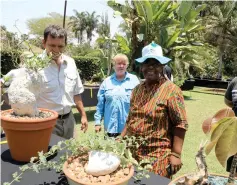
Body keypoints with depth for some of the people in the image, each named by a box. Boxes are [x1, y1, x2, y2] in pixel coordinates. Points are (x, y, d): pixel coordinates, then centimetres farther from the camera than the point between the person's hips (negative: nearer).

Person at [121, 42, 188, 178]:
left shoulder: (171, 90, -11)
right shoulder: (137, 90, 8)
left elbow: (180, 124, -12)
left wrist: (176, 154, -15)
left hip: (157, 157, -6)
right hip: (132, 153, 6)